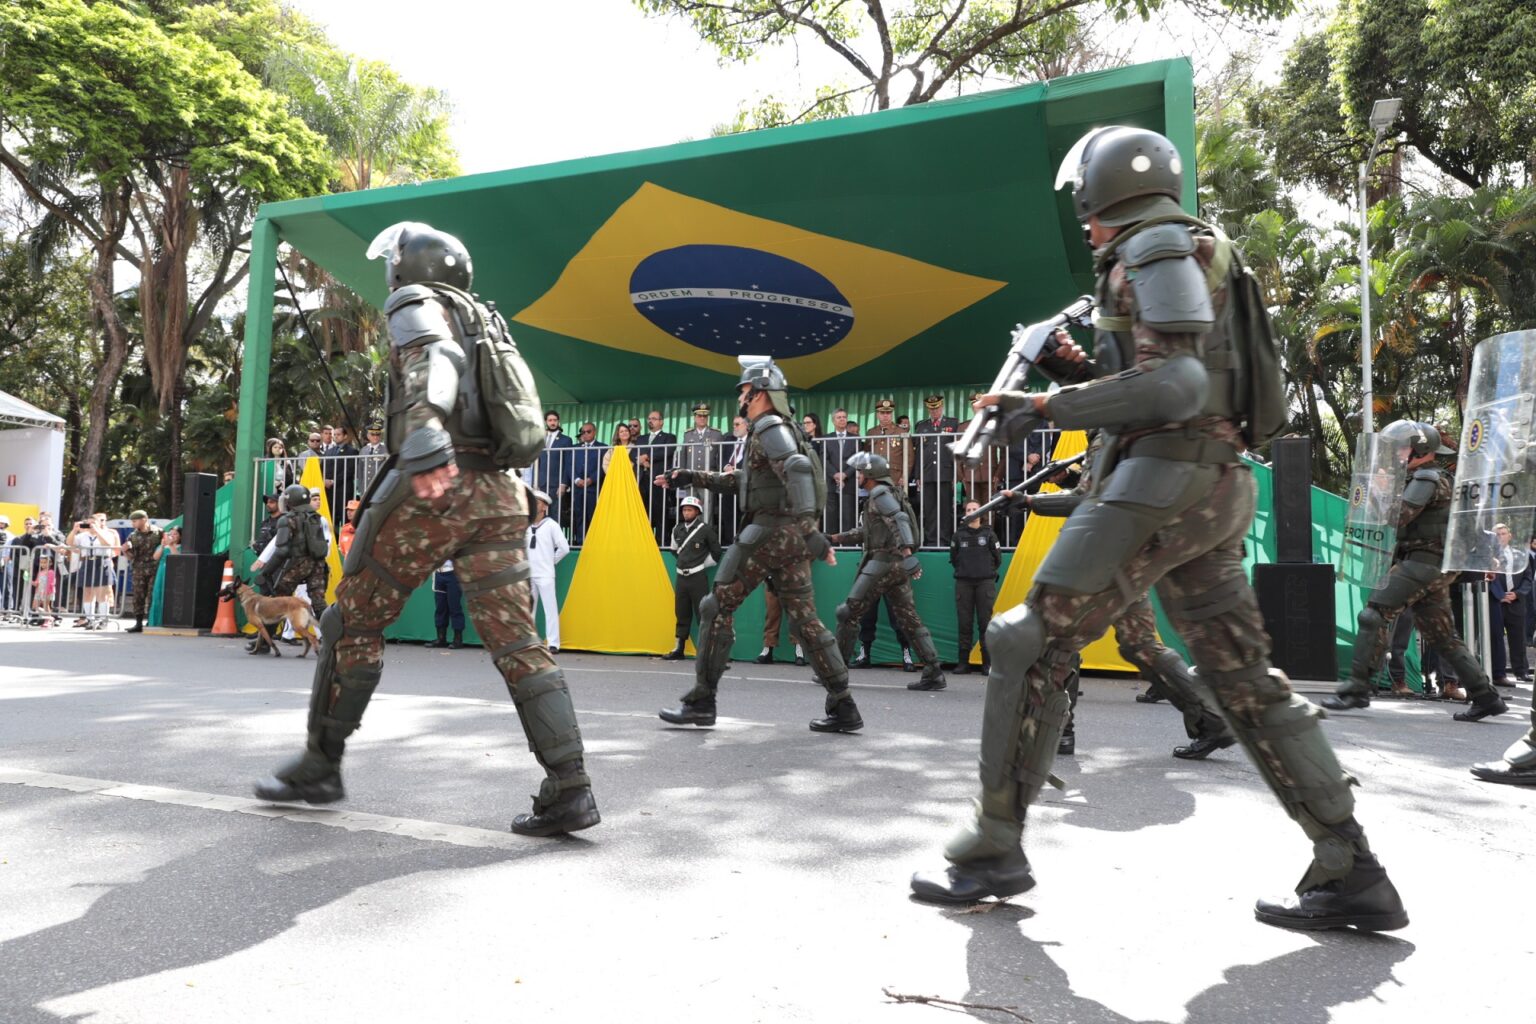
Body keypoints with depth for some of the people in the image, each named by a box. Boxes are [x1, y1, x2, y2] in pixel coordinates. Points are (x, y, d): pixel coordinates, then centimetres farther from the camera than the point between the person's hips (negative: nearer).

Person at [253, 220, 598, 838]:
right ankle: (569, 788, -7)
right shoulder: (485, 321, 28)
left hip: (439, 486, -6)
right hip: (500, 493, 7)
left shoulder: (417, 304, 6)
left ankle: (320, 766, 21)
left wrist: (425, 444, -34)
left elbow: (433, 365, -18)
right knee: (516, 641, 0)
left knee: (354, 619, 10)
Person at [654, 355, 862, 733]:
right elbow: (744, 480, 32)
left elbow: (797, 473, -23)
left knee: (717, 607, 0)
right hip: (792, 536, 9)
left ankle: (700, 701, 4)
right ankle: (844, 708, 6)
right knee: (805, 618, 8)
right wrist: (694, 478, 32)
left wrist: (811, 535, -29)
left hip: (769, 531, -9)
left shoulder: (769, 428, -8)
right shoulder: (780, 430, 23)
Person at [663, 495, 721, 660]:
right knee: (682, 614, 11)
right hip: (681, 577, 6)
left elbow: (716, 553, 1)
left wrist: (701, 564, 3)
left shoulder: (705, 529, -7)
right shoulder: (677, 530, 8)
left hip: (697, 577, -6)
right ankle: (679, 649, 18)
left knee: (703, 614, -8)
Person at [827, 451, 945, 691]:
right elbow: (864, 533, 29)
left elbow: (899, 520, -21)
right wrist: (834, 538, 27)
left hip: (883, 561, -10)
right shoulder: (880, 495, 24)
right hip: (897, 565, 10)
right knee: (910, 618, 6)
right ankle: (934, 673, 2)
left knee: (849, 612, -2)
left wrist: (907, 552, -32)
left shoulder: (880, 493, -6)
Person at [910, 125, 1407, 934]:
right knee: (1245, 679, 9)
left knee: (1031, 643, -8)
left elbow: (1174, 383, -17)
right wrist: (1086, 371, 19)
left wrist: (1051, 406, -15)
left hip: (1163, 479, -10)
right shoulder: (1196, 254, 26)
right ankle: (1351, 874, 12)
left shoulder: (1157, 246, -4)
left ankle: (993, 850, -2)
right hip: (1212, 487, 10)